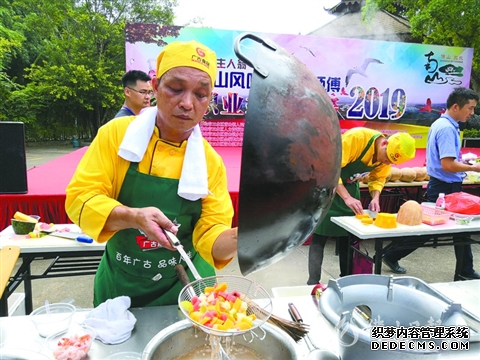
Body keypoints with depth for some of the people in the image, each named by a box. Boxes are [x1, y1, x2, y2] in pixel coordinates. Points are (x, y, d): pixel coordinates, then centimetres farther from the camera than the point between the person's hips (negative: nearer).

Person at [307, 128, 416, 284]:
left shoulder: (388, 155, -9)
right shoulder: (356, 137, -31)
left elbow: (378, 178, 4)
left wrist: (375, 198, -15)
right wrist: (347, 197, -40)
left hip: (350, 187, 6)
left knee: (348, 237, 10)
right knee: (320, 237, -5)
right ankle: (313, 283, 4)